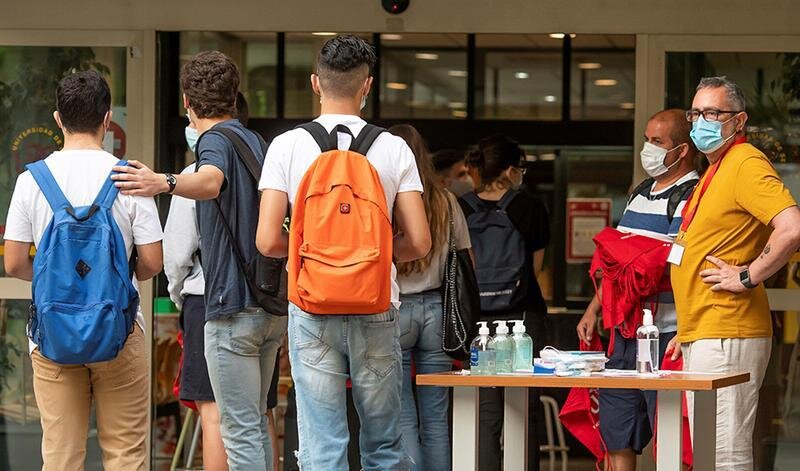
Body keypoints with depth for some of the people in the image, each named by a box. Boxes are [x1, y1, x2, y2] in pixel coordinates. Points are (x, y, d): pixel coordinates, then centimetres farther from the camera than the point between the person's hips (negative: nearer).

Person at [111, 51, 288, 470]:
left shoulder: (215, 141, -11)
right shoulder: (256, 142, 15)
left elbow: (211, 181, -37)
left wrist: (165, 183, -55)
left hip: (233, 308, -9)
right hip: (271, 306, 9)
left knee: (240, 431, -6)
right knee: (256, 423, 18)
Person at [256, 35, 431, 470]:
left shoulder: (287, 146, -3)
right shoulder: (394, 149, -1)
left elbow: (268, 242, -8)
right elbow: (418, 243, -4)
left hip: (312, 310, -1)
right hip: (376, 309, 1)